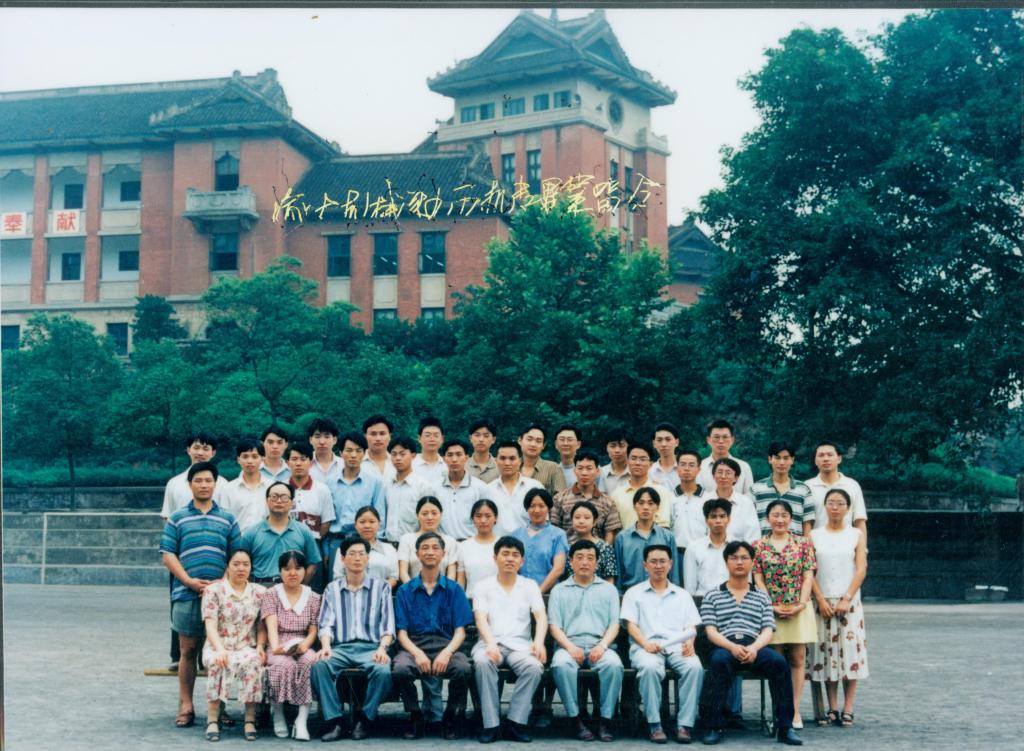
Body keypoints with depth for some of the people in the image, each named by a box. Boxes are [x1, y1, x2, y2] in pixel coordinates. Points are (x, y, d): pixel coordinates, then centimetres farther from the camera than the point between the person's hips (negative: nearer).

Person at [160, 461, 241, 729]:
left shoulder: (228, 519, 11)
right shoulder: (177, 519, 8)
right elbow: (168, 555, 2)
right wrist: (188, 581, -10)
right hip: (186, 594, -1)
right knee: (188, 650, 3)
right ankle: (186, 706, 9)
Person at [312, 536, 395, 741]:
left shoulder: (380, 587, 15)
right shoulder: (332, 589, 18)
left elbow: (388, 624, 6)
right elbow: (325, 623, 7)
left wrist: (382, 648, -13)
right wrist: (326, 645, -14)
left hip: (371, 647, -1)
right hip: (340, 647, 1)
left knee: (383, 671, -34)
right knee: (319, 665, -32)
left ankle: (364, 719, -13)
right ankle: (334, 720, -23)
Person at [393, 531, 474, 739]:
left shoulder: (454, 589, 13)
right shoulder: (405, 590, 13)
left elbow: (460, 631, 6)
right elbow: (402, 632, 6)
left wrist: (447, 653, -15)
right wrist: (417, 653, -15)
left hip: (446, 646, 0)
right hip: (415, 646, 0)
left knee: (463, 668, -34)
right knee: (400, 669, -34)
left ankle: (451, 718, -5)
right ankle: (415, 717, -6)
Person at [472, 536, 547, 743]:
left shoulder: (530, 586, 14)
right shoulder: (483, 586, 11)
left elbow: (541, 616, 0)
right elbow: (481, 618, -4)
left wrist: (539, 641, -22)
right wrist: (491, 643, -25)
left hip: (519, 644, 1)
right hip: (490, 642, -1)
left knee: (535, 666, -32)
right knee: (483, 662, -36)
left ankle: (516, 723, -21)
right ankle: (491, 724, -27)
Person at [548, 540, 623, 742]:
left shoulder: (608, 589, 21)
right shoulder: (559, 590, 18)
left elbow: (614, 624, 11)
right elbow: (554, 626, 8)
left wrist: (602, 645, -9)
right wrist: (570, 647, -11)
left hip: (600, 645, 0)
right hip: (570, 645, 0)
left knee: (614, 664, -33)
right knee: (561, 664, -35)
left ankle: (604, 720, -23)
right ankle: (576, 720, -26)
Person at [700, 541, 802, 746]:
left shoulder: (762, 597, 23)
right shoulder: (712, 596, 17)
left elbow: (768, 630, 10)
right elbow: (711, 631, 4)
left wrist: (754, 648, -13)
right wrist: (732, 647, -16)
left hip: (755, 647, 2)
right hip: (724, 646, -2)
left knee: (779, 661, -30)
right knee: (719, 660, -37)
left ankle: (785, 727, -23)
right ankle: (715, 727, -30)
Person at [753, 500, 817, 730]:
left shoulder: (803, 544, 6)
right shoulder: (759, 546, 5)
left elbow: (808, 576, 2)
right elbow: (758, 579, 1)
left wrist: (801, 604, -10)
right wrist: (771, 606, -9)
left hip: (799, 610, 0)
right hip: (771, 610, 0)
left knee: (797, 660, 2)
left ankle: (795, 711, 7)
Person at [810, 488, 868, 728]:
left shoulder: (856, 535, 5)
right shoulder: (814, 535, 6)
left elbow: (861, 569, -1)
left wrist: (847, 599, -10)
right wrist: (821, 600, -8)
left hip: (849, 602, -1)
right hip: (823, 602, 1)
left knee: (850, 652, -3)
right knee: (827, 653, 1)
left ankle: (847, 709, 2)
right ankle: (832, 709, 7)